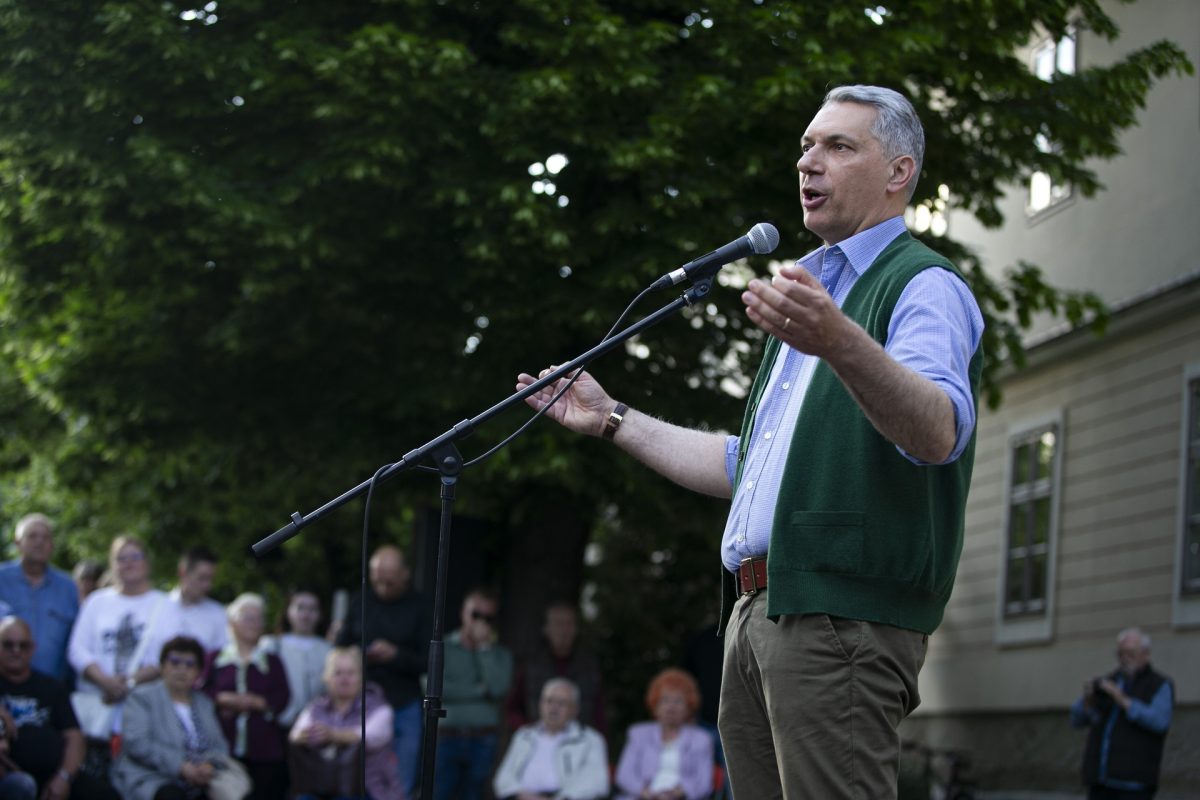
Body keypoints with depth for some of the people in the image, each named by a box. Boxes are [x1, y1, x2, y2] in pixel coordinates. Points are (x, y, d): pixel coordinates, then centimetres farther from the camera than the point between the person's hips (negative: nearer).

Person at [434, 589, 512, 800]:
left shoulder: (500, 653, 9)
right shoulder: (443, 647, 4)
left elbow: (499, 688, -9)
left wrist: (484, 647, -4)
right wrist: (480, 690, -6)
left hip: (482, 740, 2)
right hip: (447, 736, -2)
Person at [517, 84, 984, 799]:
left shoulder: (924, 285, -3)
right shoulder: (811, 292, 27)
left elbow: (937, 433, -25)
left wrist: (839, 342, -42)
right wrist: (612, 419, 30)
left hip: (842, 613, -9)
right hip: (757, 609, 9)